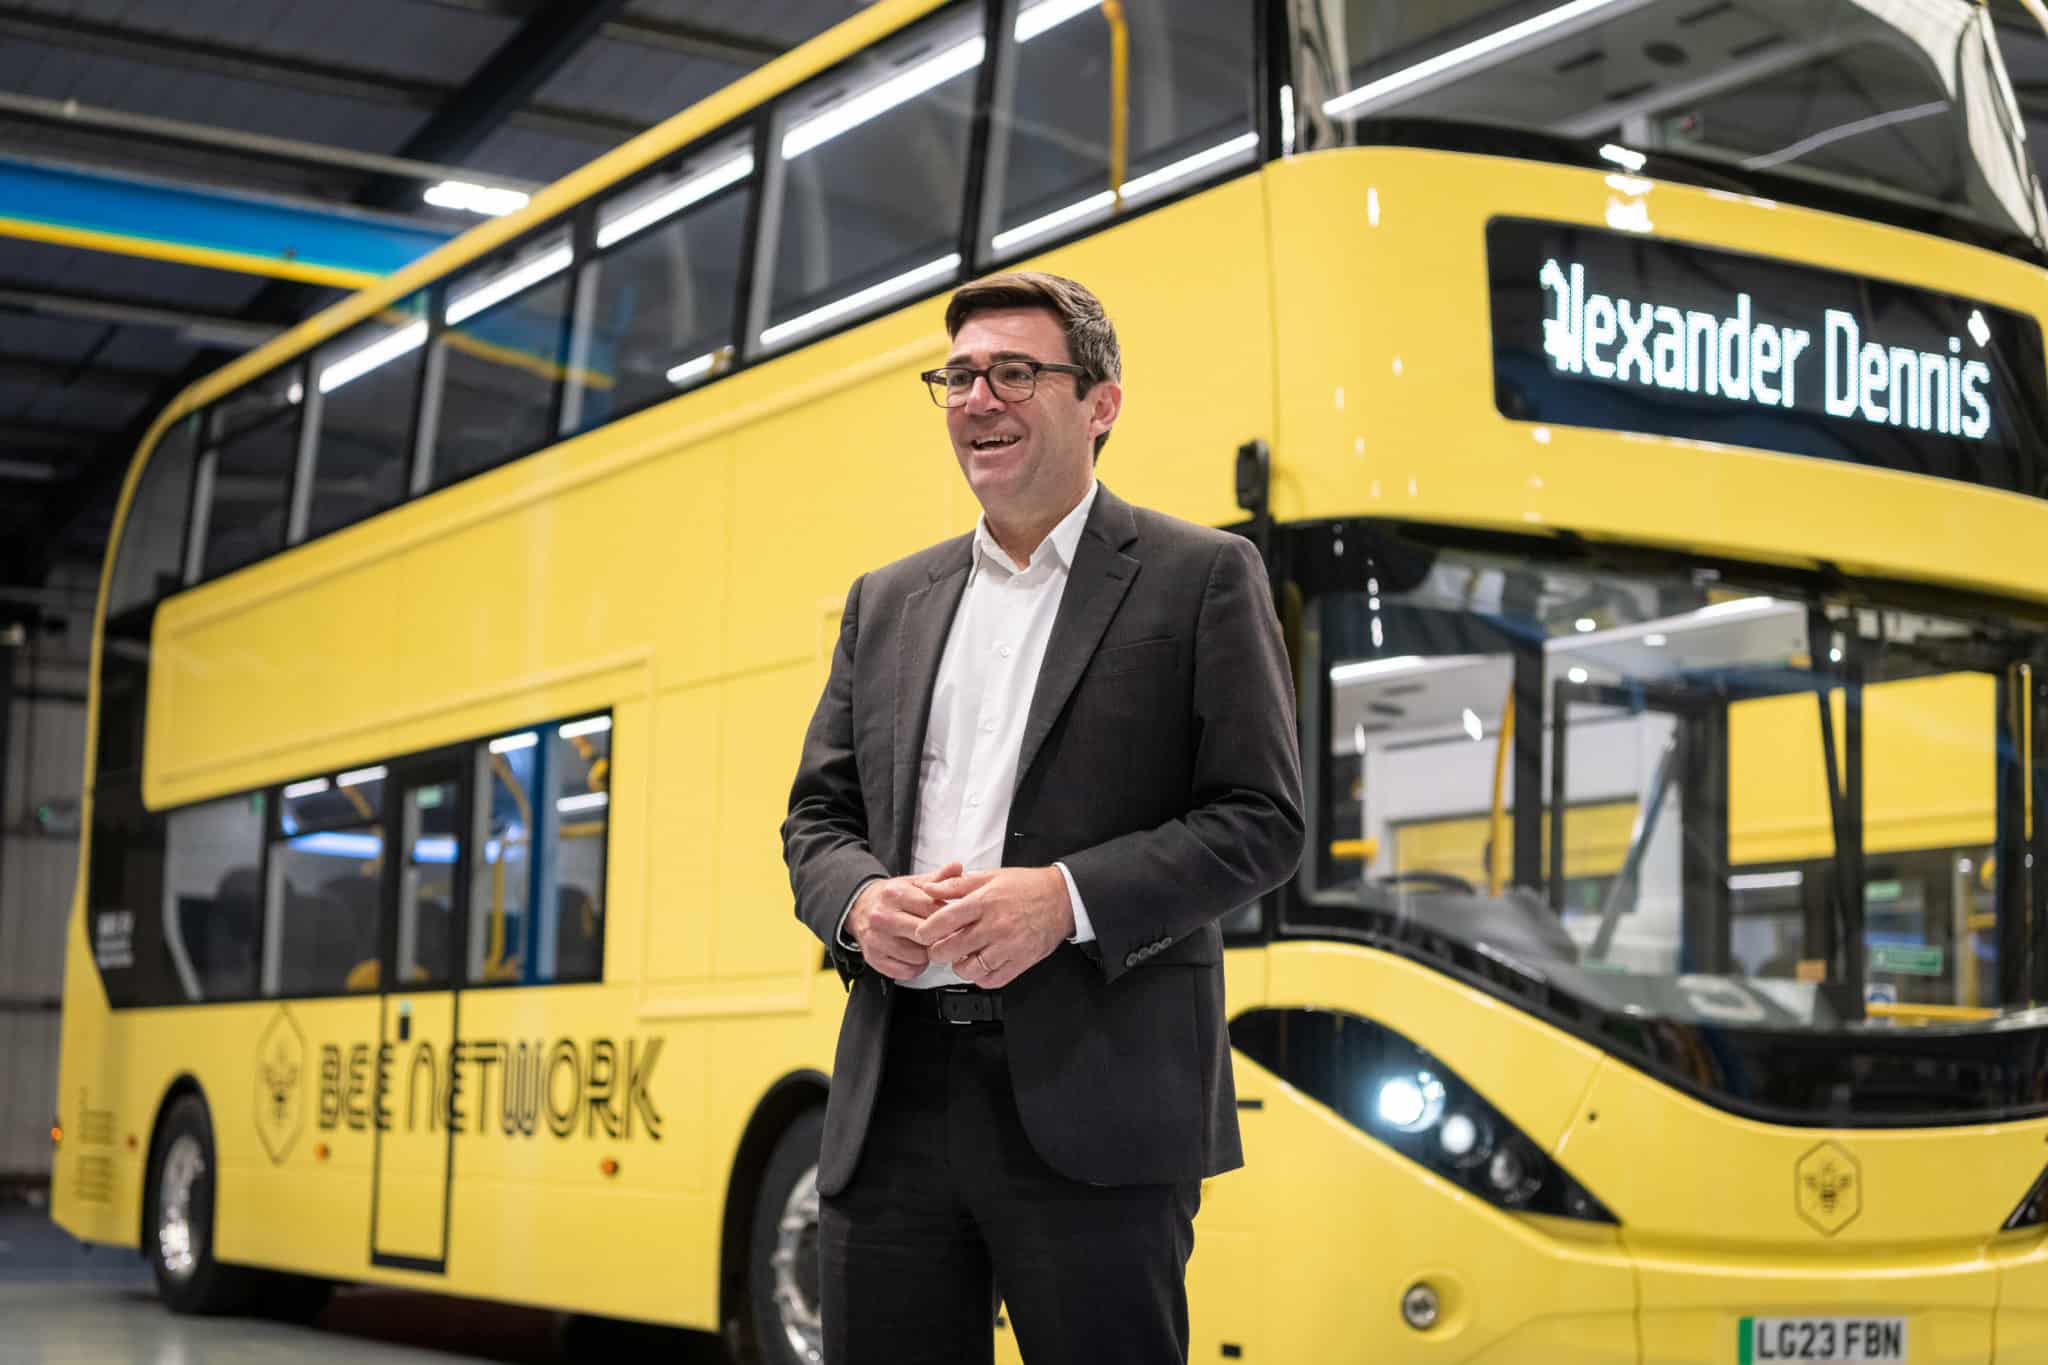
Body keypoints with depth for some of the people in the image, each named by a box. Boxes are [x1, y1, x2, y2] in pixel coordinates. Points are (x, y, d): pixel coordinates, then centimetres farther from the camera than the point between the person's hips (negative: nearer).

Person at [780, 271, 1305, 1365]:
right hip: (893, 1103, 5)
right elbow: (816, 815, 19)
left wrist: (1069, 899, -16)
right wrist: (860, 901, -5)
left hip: (1093, 1114, -4)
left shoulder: (1201, 578, 3)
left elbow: (1262, 820, -3)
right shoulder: (886, 602, 18)